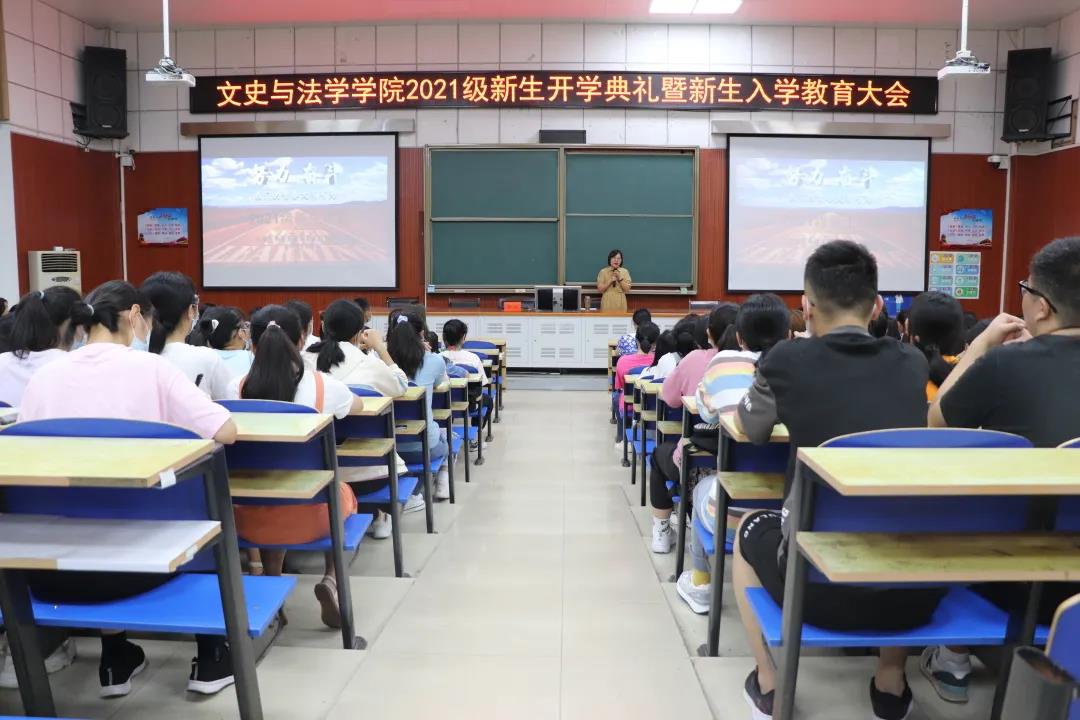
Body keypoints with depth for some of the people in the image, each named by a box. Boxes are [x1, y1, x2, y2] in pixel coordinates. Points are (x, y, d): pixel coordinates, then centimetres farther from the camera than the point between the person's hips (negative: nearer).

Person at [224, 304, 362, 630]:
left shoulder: (236, 389, -9)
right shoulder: (323, 385, -11)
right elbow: (358, 407, 13)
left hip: (251, 518, 2)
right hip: (309, 513, -2)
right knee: (342, 493, 32)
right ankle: (331, 581, 12)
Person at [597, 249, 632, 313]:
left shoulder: (625, 272, 5)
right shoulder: (603, 272, 1)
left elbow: (627, 289, -1)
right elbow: (600, 289, -3)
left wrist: (620, 279, -12)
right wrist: (610, 281, -14)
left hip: (620, 303, 1)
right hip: (607, 302, -1)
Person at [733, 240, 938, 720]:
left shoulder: (788, 360, -3)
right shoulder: (913, 363, 7)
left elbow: (749, 431, 17)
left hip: (823, 587, -3)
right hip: (918, 591, 4)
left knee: (751, 529, 28)